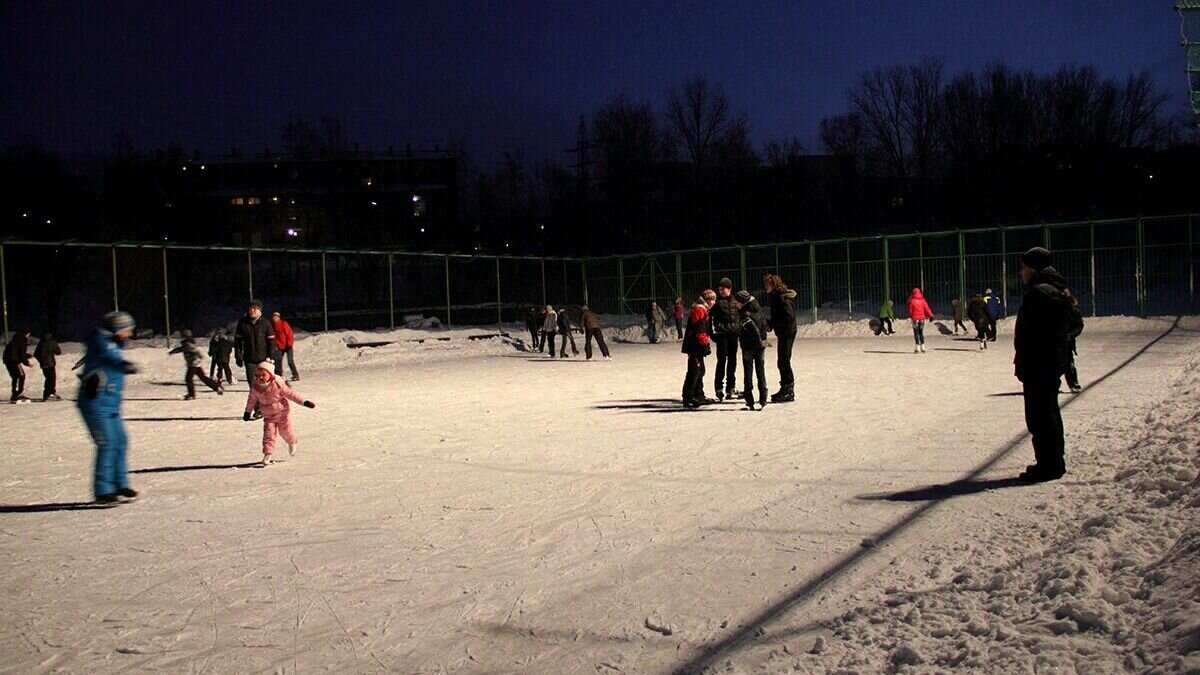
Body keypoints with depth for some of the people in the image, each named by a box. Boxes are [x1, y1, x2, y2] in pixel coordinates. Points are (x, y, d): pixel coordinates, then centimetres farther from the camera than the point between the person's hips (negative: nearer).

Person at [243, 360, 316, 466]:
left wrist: (304, 402, -14)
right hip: (268, 416, 3)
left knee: (285, 431, 6)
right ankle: (268, 454, -4)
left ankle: (292, 442, 38)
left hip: (282, 412, -3)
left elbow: (290, 393, -13)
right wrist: (247, 412, 18)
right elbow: (252, 400, 10)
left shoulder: (277, 385, -20)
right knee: (268, 434, -7)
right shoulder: (255, 387, -9)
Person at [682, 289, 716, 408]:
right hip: (695, 347, -11)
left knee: (700, 371, 17)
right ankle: (688, 398, -10)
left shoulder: (702, 310, 20)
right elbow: (699, 331, -21)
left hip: (697, 348, 11)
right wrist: (706, 343, -18)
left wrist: (706, 341, 19)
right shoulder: (699, 310, -14)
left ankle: (700, 397, 26)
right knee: (694, 372, -11)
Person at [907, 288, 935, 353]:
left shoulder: (912, 301, -5)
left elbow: (910, 310, 2)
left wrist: (910, 316, 20)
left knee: (916, 333, -2)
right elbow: (927, 308, -4)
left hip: (915, 318, -3)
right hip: (922, 318, 3)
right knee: (921, 333, 12)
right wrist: (931, 315, -6)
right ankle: (922, 347, 8)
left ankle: (917, 347, -10)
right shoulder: (922, 301, 3)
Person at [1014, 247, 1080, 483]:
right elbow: (1076, 322, 22)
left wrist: (1022, 365, -20)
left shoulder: (1038, 293, -18)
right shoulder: (1058, 291, 14)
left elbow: (1030, 335, -23)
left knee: (1039, 415, -5)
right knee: (1049, 412, 18)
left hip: (1038, 365, -11)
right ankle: (1054, 461, 28)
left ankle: (1048, 465, -1)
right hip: (1055, 361, 11)